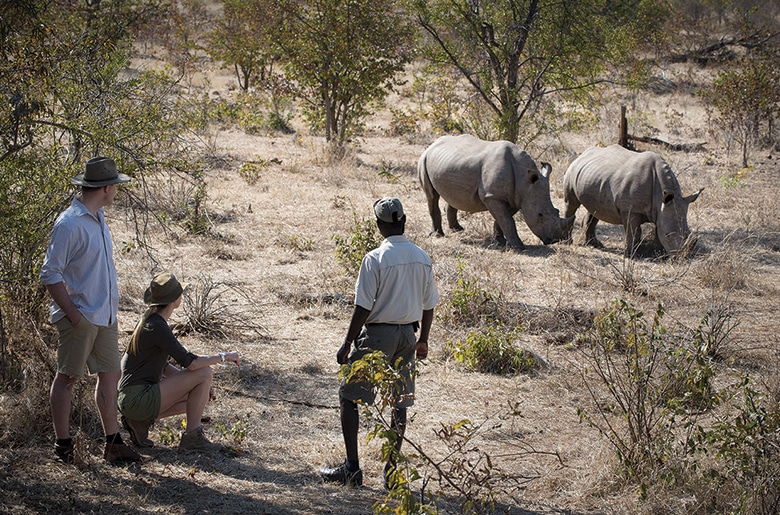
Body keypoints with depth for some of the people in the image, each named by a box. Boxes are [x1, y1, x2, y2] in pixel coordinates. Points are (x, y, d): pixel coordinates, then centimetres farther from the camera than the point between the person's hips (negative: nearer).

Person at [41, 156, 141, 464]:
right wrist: (72, 313, -18)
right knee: (67, 378, 2)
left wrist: (113, 305, 15)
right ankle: (62, 444, 10)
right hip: (79, 317, -9)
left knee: (110, 375, 11)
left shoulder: (98, 218, 12)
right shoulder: (69, 224, -17)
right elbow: (50, 274, -17)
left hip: (104, 316, 9)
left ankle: (113, 443, 18)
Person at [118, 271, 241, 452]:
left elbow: (162, 366, 20)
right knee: (205, 372, -9)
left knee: (203, 396, 22)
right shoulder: (156, 327, -17)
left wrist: (200, 385, 13)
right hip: (138, 398, -10)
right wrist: (224, 356, -8)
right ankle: (191, 437, -5)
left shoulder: (150, 320, 13)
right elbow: (189, 363, -22)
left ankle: (140, 421, 11)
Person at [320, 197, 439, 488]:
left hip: (377, 333, -5)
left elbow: (363, 308, -15)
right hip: (407, 333, 6)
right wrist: (423, 340, 21)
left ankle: (351, 468, 3)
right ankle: (392, 471, 15)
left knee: (348, 397, 5)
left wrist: (347, 344, -8)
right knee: (399, 402, 11)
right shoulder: (422, 258, 2)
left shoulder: (375, 259, -15)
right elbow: (428, 306, 9)